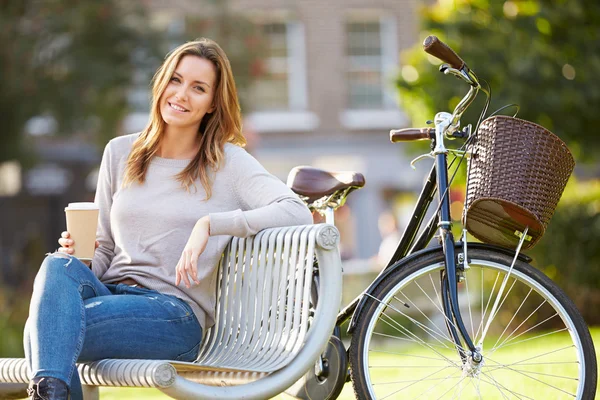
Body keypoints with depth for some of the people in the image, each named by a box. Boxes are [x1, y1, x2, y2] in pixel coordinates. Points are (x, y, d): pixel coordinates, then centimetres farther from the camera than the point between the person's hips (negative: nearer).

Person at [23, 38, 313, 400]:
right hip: (110, 292, 4)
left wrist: (210, 224, -19)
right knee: (58, 266, -33)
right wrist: (78, 253, -4)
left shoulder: (228, 163, 4)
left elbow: (298, 213, -12)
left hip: (175, 315, -4)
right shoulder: (120, 153, 18)